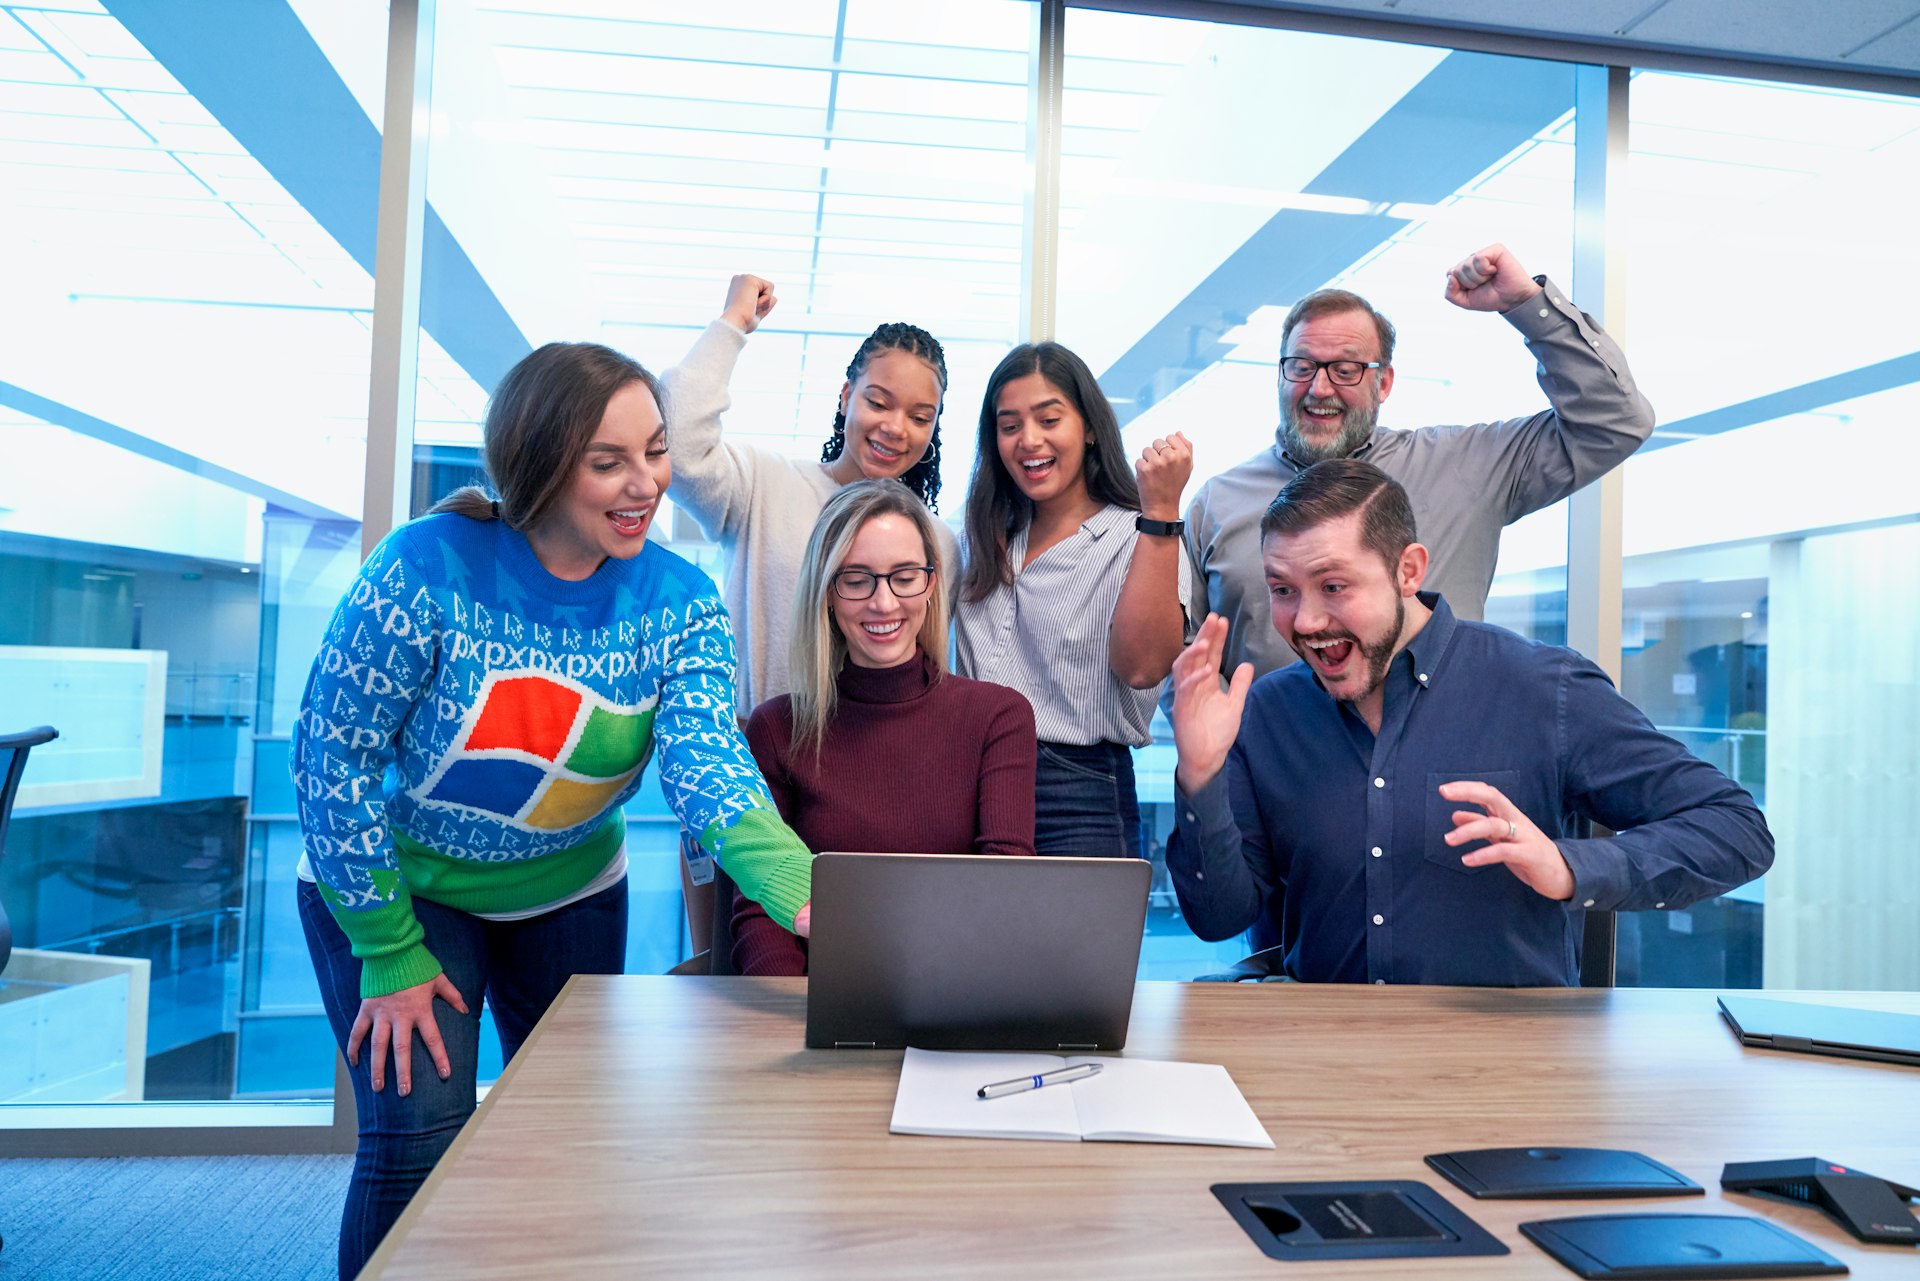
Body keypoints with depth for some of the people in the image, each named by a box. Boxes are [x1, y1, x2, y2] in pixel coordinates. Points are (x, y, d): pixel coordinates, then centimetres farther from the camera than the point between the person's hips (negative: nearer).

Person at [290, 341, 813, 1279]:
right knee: (419, 1138, -10)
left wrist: (807, 894, -48)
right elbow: (331, 756, -20)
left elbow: (706, 764, -30)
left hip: (567, 893, 4)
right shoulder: (429, 566, -26)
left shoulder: (680, 602, -16)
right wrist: (391, 955, -17)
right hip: (395, 883, -3)